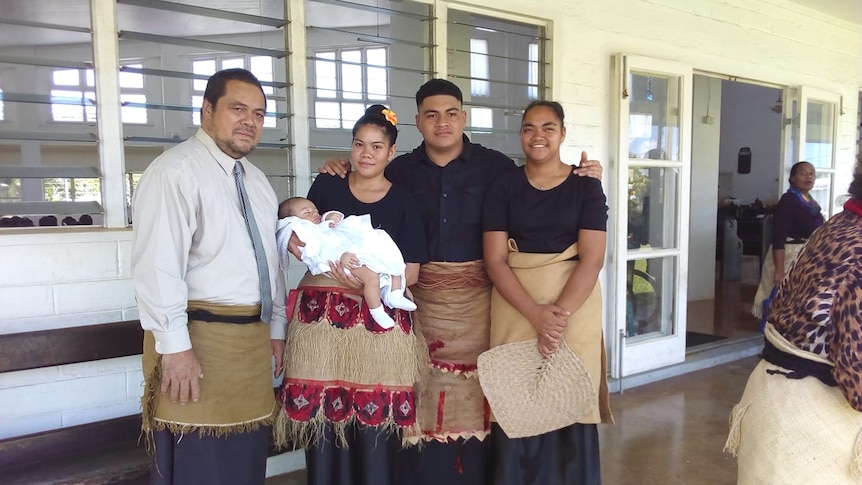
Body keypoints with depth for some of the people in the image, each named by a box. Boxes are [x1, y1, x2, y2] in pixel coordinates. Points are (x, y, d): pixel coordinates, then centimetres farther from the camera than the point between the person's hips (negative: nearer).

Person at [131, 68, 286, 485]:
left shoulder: (256, 179, 15)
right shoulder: (176, 170, -11)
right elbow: (157, 266, -19)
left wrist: (275, 329, 18)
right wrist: (176, 347, -21)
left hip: (253, 337, 8)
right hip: (199, 337, -8)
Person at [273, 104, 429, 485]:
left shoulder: (402, 201, 3)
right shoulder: (326, 185, 7)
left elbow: (411, 270, -1)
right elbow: (303, 233, 19)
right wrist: (295, 242, -4)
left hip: (379, 321, -1)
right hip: (322, 315, 1)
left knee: (376, 423, -2)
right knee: (322, 420, 1)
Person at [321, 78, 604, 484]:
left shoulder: (496, 166, 1)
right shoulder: (399, 170, 6)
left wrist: (580, 178, -7)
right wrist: (342, 175, 0)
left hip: (477, 295, -1)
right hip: (420, 295, 1)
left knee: (474, 392, 7)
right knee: (423, 395, 7)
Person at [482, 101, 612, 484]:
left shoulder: (586, 186, 1)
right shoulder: (503, 187, 4)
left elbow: (592, 259, -7)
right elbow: (495, 260, -4)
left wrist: (559, 314, -19)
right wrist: (537, 314, -16)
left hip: (575, 307, -1)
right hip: (516, 309, 1)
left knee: (571, 405, 5)